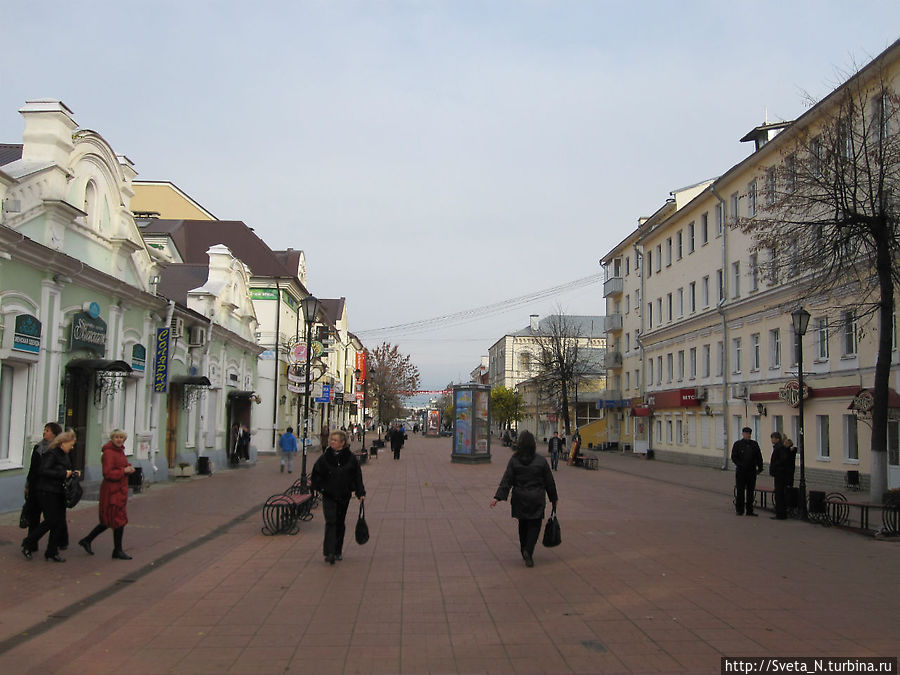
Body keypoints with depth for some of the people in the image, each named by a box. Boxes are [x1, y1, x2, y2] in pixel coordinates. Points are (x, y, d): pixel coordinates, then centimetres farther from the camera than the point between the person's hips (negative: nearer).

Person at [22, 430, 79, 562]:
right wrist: (63, 474, -23)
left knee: (60, 522, 5)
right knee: (51, 521, -7)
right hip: (47, 493, -9)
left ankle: (52, 552, 13)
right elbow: (43, 471, -23)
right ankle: (28, 543, 12)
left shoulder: (65, 455, 14)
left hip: (59, 493, 9)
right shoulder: (51, 454, -13)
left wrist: (73, 473, 5)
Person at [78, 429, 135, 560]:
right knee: (119, 520, -3)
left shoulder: (120, 451, 13)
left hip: (119, 490, 10)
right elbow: (108, 473, -23)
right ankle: (117, 551, 8)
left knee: (108, 521, 16)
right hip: (112, 491, -10)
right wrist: (124, 471, -21)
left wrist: (129, 467, 5)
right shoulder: (108, 453, -16)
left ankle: (86, 540, 28)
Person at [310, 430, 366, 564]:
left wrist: (361, 493, 1)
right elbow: (316, 473, 7)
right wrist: (318, 487, 0)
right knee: (330, 522, -12)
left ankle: (338, 551, 23)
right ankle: (329, 553, -15)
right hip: (328, 496, -1)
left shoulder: (351, 458, -1)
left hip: (344, 496, 1)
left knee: (340, 523, 10)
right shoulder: (325, 457, -2)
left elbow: (357, 476, 3)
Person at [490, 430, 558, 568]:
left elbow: (506, 480, -11)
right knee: (534, 525, 6)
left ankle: (525, 552, 26)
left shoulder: (514, 460, -6)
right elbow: (549, 481, 1)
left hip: (520, 500, 2)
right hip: (536, 500, -2)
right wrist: (554, 498, 13)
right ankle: (528, 551, -13)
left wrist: (497, 497, -11)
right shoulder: (541, 461, -7)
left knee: (523, 525, 18)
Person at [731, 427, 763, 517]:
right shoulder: (737, 444, 1)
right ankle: (739, 510, 6)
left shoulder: (754, 444, 9)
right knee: (740, 491, -1)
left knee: (750, 491, 5)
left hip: (752, 471, 3)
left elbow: (759, 457, 12)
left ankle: (750, 510, 11)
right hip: (741, 471, -3)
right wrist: (740, 465, -14)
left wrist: (760, 467, 3)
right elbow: (733, 457, -3)